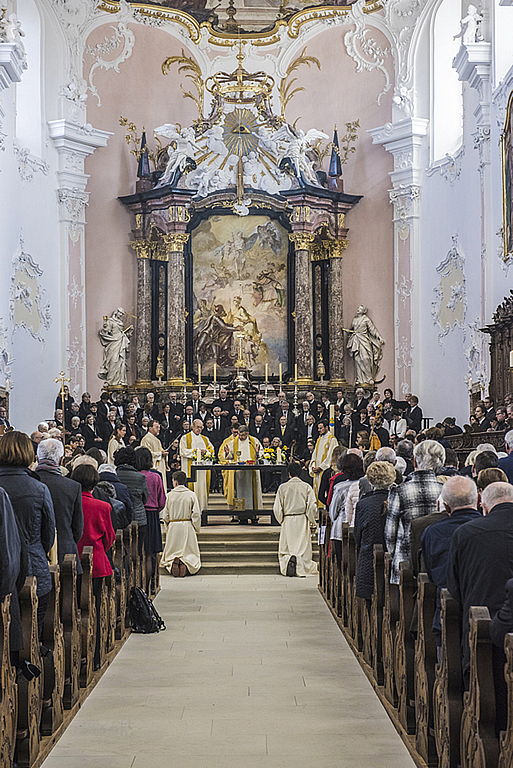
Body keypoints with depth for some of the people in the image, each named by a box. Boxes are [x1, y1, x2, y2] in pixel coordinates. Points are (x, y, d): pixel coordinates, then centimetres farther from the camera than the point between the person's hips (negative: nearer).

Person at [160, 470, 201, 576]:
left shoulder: (169, 495, -1)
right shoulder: (191, 495, -3)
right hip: (188, 528, 0)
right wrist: (196, 529, 7)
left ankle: (172, 563, -23)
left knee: (171, 554, 11)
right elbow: (196, 515, -5)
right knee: (190, 554, 6)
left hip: (173, 528, 1)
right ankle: (186, 564, -27)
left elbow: (165, 516, 2)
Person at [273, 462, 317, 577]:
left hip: (287, 521, 0)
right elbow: (312, 507, -6)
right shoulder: (307, 487, -3)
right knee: (303, 546, 5)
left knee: (285, 547, 11)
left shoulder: (283, 487, -1)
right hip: (302, 520, 0)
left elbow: (277, 509, 0)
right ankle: (302, 568, -12)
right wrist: (312, 521, 9)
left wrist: (281, 520, 15)